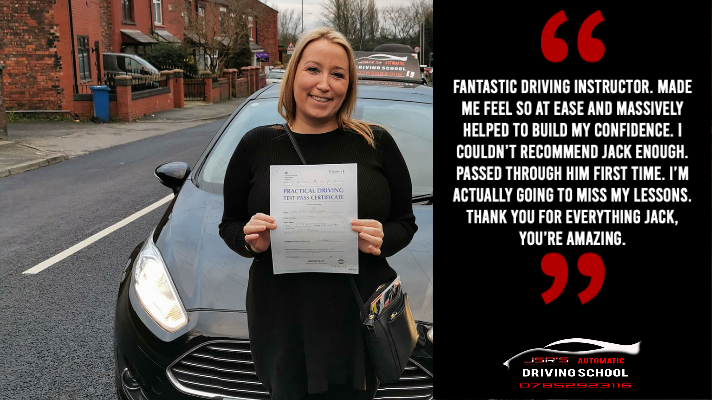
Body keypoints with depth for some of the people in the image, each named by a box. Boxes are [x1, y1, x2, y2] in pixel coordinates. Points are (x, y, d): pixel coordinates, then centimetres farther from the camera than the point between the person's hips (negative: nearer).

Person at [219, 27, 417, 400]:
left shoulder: (376, 143, 1)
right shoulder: (257, 145, 3)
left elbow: (406, 223, 6)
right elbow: (229, 225, 9)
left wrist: (383, 239, -15)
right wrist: (250, 240, -12)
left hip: (361, 323, 0)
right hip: (283, 324, 1)